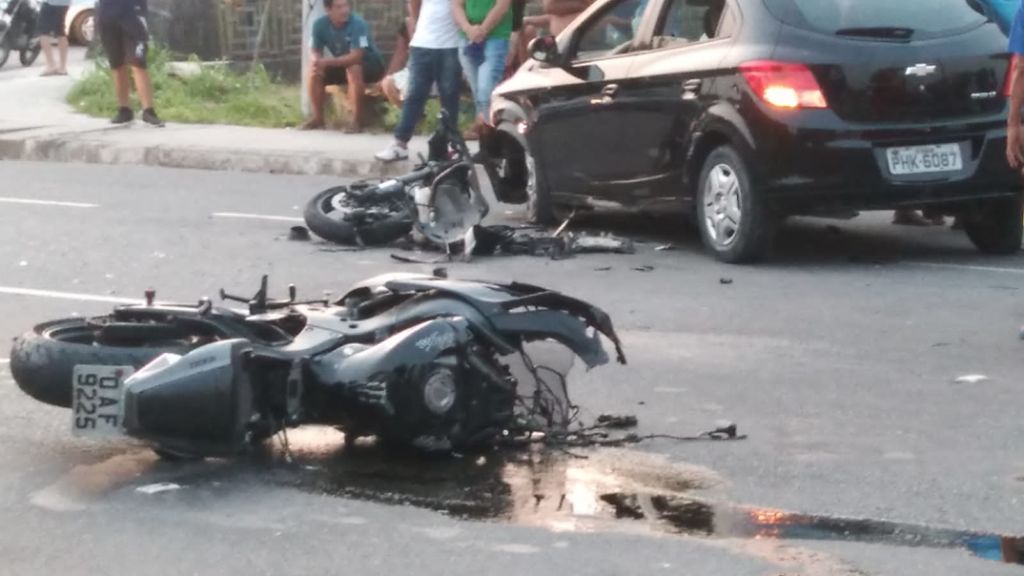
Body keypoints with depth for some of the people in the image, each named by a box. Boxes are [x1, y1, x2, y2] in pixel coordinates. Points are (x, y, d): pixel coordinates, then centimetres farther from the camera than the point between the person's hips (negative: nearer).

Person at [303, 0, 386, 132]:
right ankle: (318, 118, -2)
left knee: (353, 69, -36)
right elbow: (315, 53, -6)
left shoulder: (357, 23, -28)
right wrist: (317, 63, -31)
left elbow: (356, 56, -34)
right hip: (342, 65, 5)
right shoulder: (320, 24, -13)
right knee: (314, 72, -15)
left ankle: (357, 120, -29)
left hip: (370, 65, -5)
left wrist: (327, 62, -40)